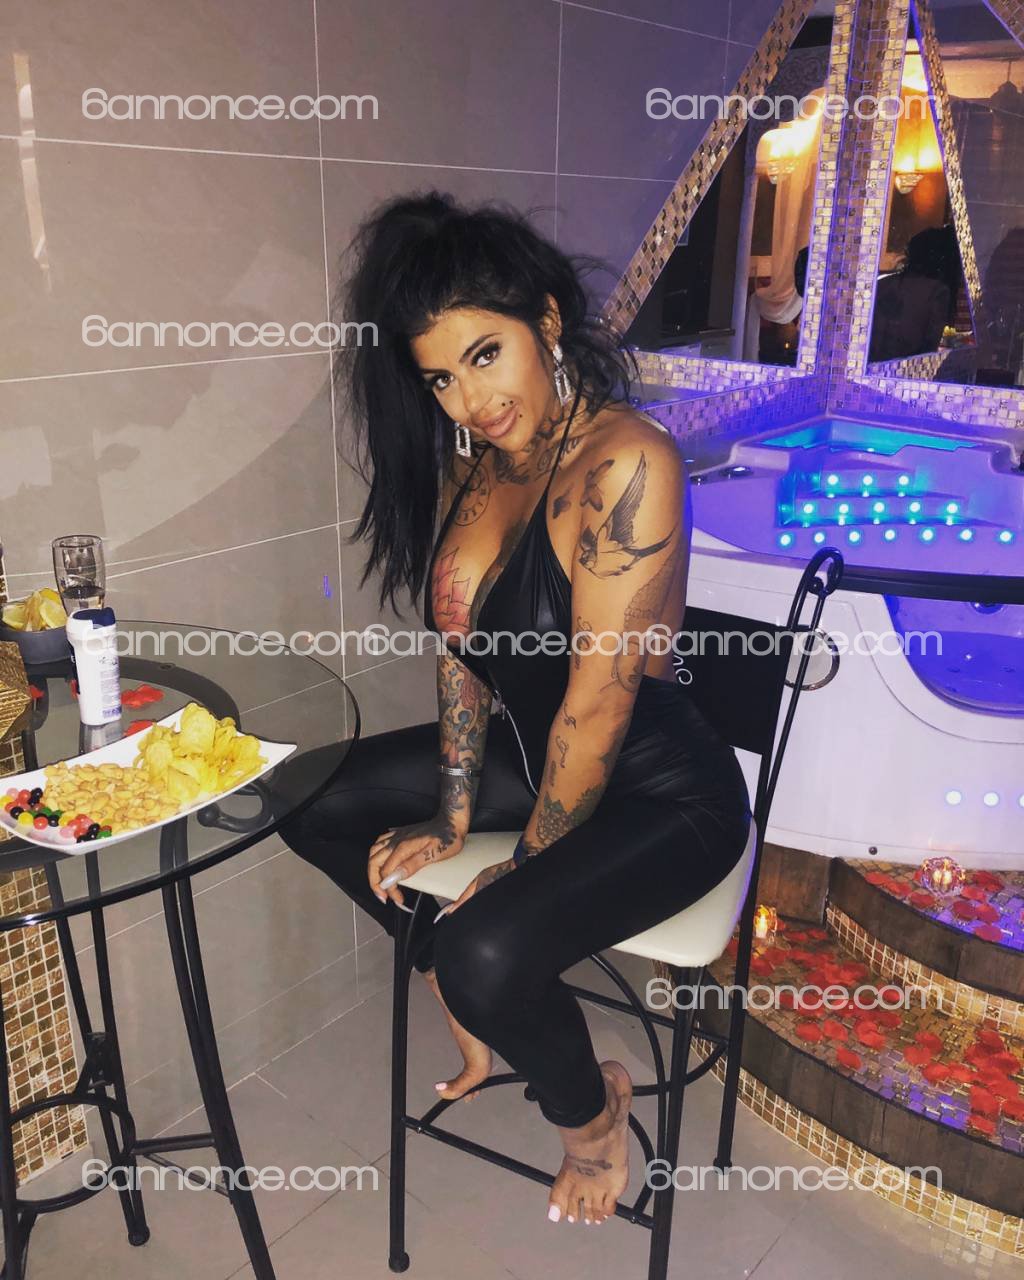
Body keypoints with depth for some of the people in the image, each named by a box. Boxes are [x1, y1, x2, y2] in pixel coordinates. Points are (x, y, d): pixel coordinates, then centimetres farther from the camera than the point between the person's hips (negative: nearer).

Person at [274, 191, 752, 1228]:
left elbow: (597, 702, -25)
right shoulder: (474, 463, -1)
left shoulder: (626, 464, -27)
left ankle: (592, 1112, 9)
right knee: (313, 802, 7)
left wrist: (527, 860, -13)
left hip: (662, 793, -8)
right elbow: (461, 644, 3)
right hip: (528, 751, 8)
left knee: (488, 951, -29)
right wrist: (452, 820, 1)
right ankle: (472, 1003, 21)